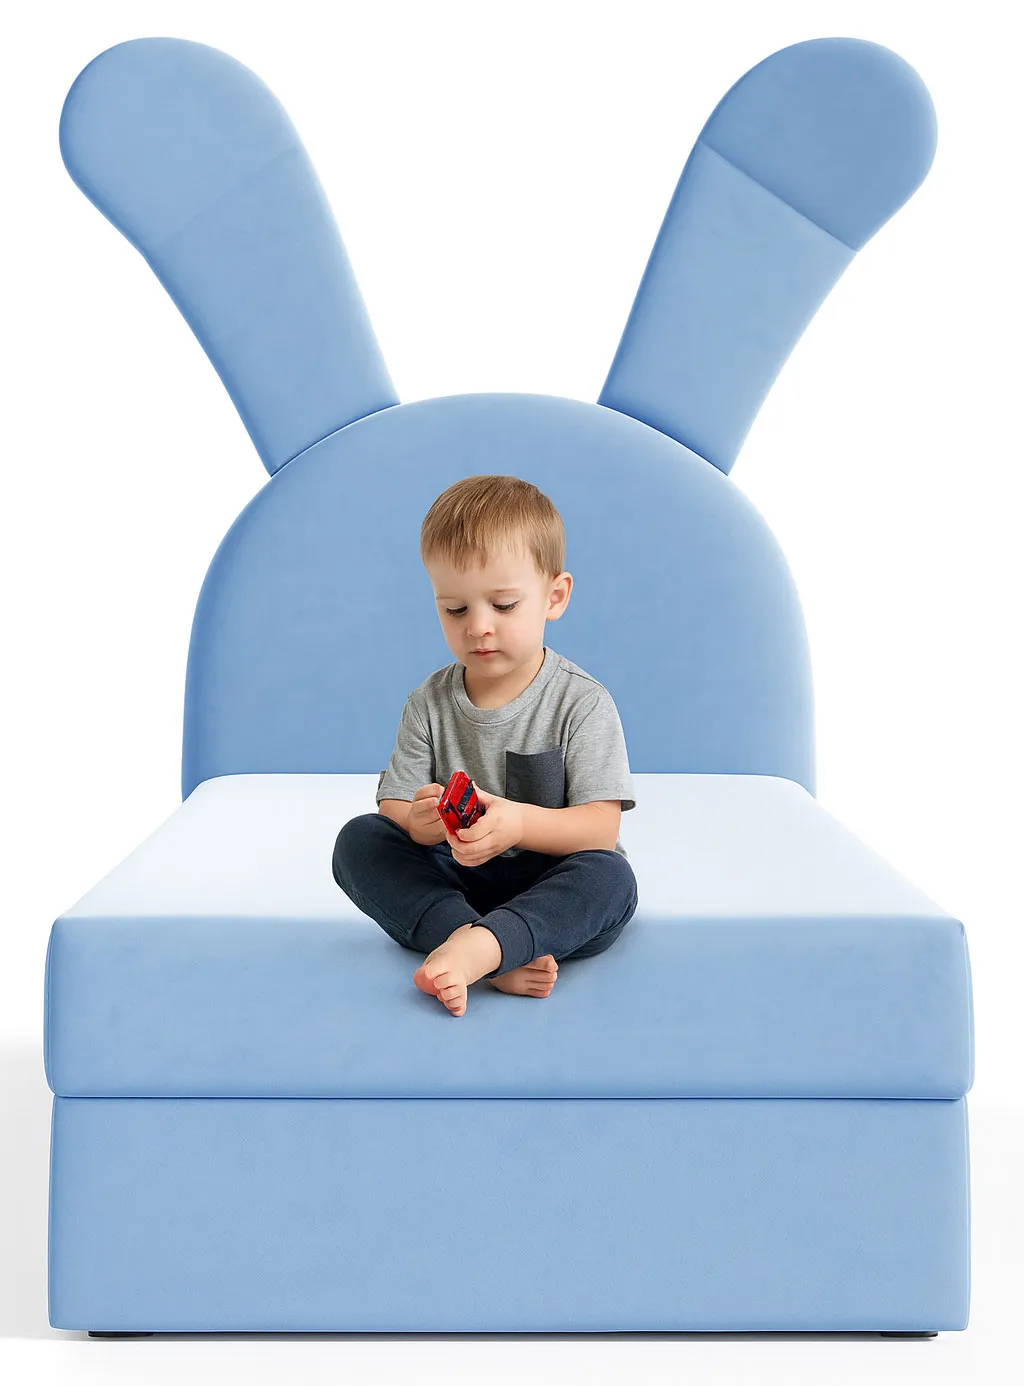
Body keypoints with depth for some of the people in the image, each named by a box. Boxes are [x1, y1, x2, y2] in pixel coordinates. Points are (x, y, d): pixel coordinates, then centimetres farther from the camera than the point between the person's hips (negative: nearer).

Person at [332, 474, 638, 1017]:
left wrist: (519, 822, -36)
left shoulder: (581, 703, -8)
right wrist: (419, 821, -28)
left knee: (610, 877, -32)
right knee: (359, 838, -19)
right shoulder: (428, 704, 3)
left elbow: (601, 827, -16)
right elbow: (392, 804, -2)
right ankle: (499, 961, -37)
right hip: (449, 883, 3)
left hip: (546, 886, -3)